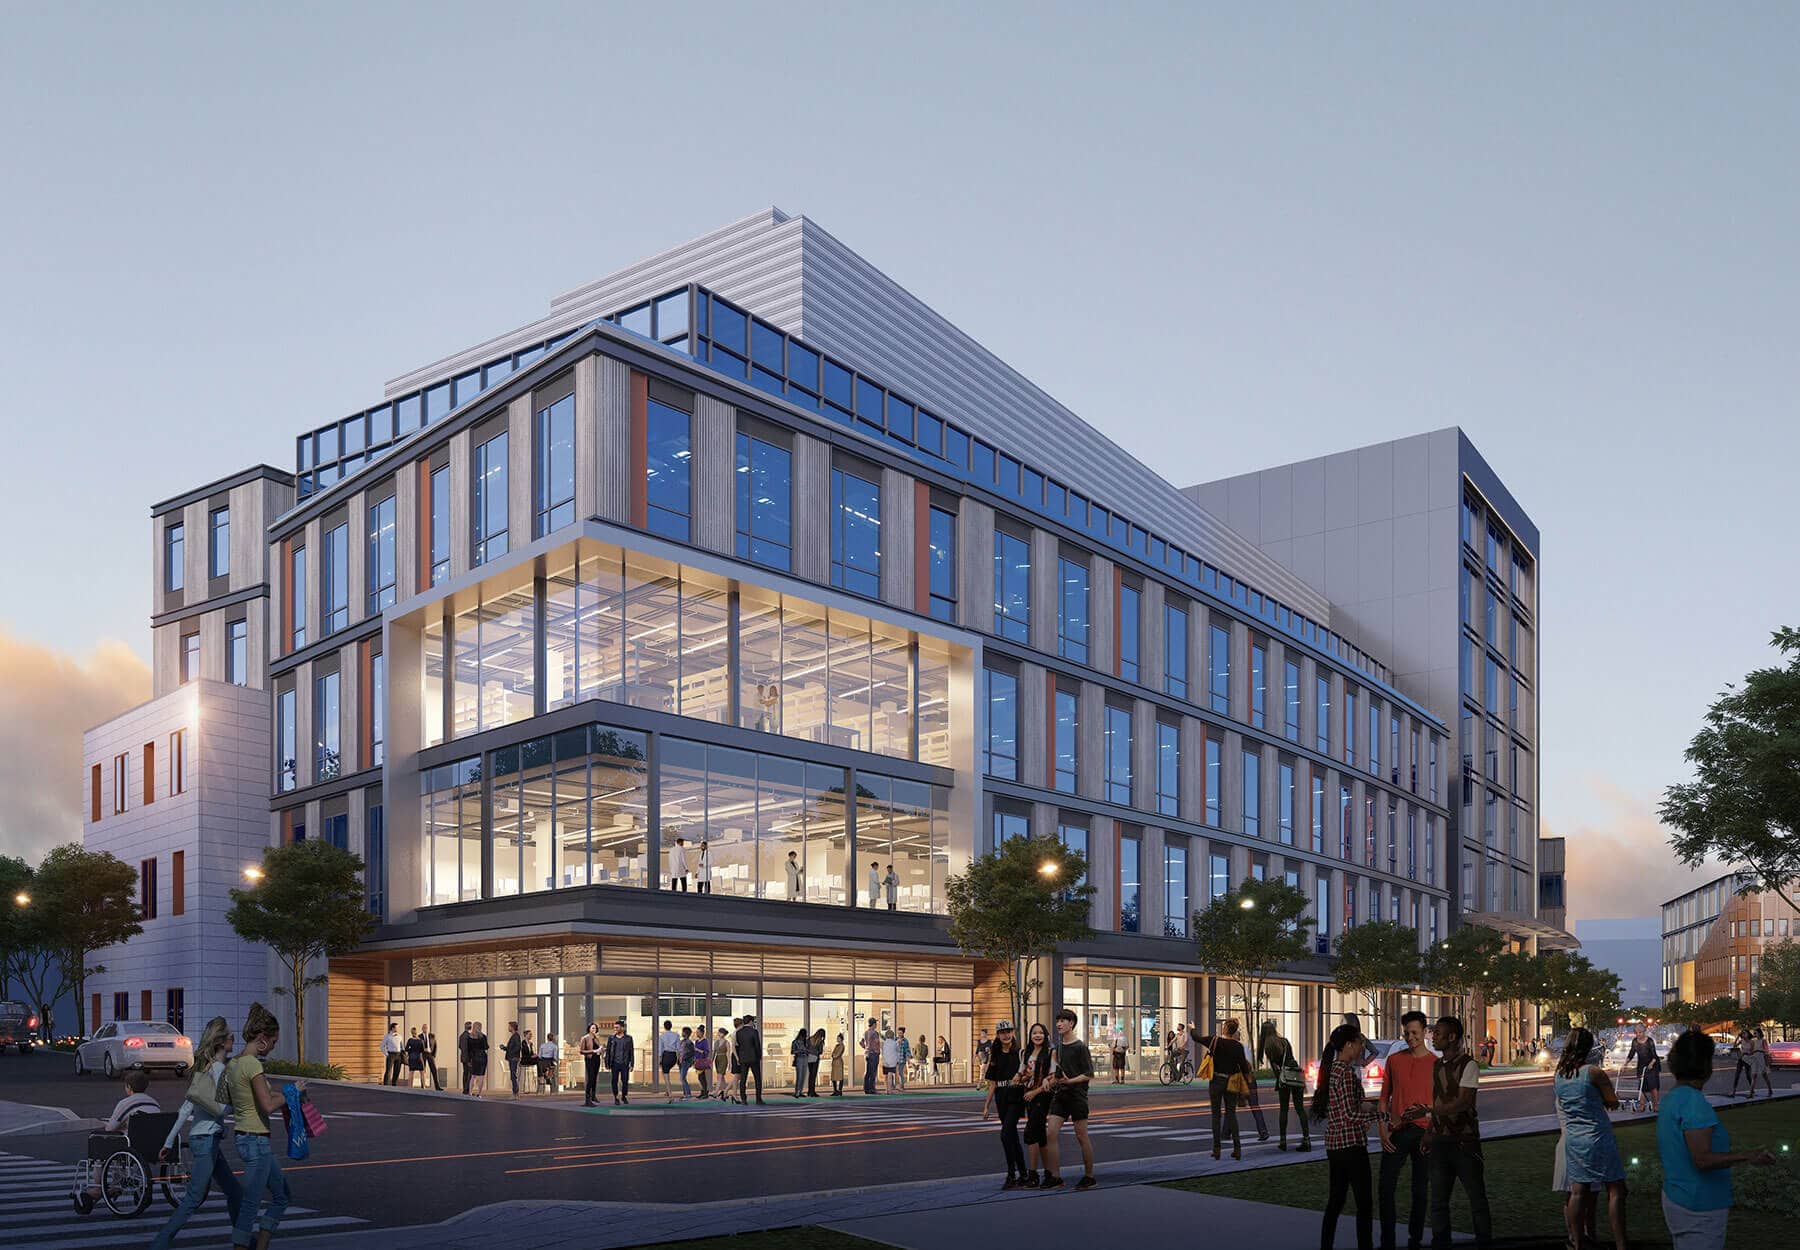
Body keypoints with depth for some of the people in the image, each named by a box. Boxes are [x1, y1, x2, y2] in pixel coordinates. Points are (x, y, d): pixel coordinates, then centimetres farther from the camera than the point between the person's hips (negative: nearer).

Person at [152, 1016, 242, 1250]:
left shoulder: (204, 1066, 13)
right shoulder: (218, 1067, -13)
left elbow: (187, 1106, 13)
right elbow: (194, 1094, -29)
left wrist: (170, 1141, 13)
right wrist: (222, 1109, -19)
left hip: (201, 1137, 10)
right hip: (207, 1139, -10)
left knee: (234, 1192, 14)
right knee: (193, 1199, -5)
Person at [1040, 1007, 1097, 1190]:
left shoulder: (1080, 1047, -8)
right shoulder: (1058, 1047, 13)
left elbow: (1089, 1074, -11)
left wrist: (1070, 1081, -22)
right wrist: (1051, 1081, 11)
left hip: (1077, 1095, -6)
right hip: (1060, 1096, 6)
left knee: (1081, 1136, 0)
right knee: (1050, 1133, -5)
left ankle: (1089, 1177, 13)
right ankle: (1055, 1177, 0)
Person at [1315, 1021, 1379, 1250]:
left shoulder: (1331, 1069, 12)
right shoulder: (1346, 1072, -15)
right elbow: (1351, 1113, -19)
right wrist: (1378, 1111, -8)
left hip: (1333, 1143, 9)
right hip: (1351, 1143, -9)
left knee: (1335, 1201, 12)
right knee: (1364, 1204, -1)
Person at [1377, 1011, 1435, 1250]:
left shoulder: (1436, 1064, 0)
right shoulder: (1394, 1059, 6)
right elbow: (1384, 1096, 10)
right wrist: (1381, 1128, 1)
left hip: (1423, 1132, -1)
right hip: (1396, 1132, 1)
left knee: (1420, 1190, 7)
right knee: (1386, 1187, -3)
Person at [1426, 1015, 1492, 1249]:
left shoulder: (1468, 1065, -11)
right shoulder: (1436, 1065, 11)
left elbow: (1463, 1102, -20)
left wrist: (1427, 1111, -25)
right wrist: (1429, 1132, 10)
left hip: (1464, 1140, -7)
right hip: (1440, 1140, 7)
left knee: (1476, 1195, 1)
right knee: (1438, 1197, 9)